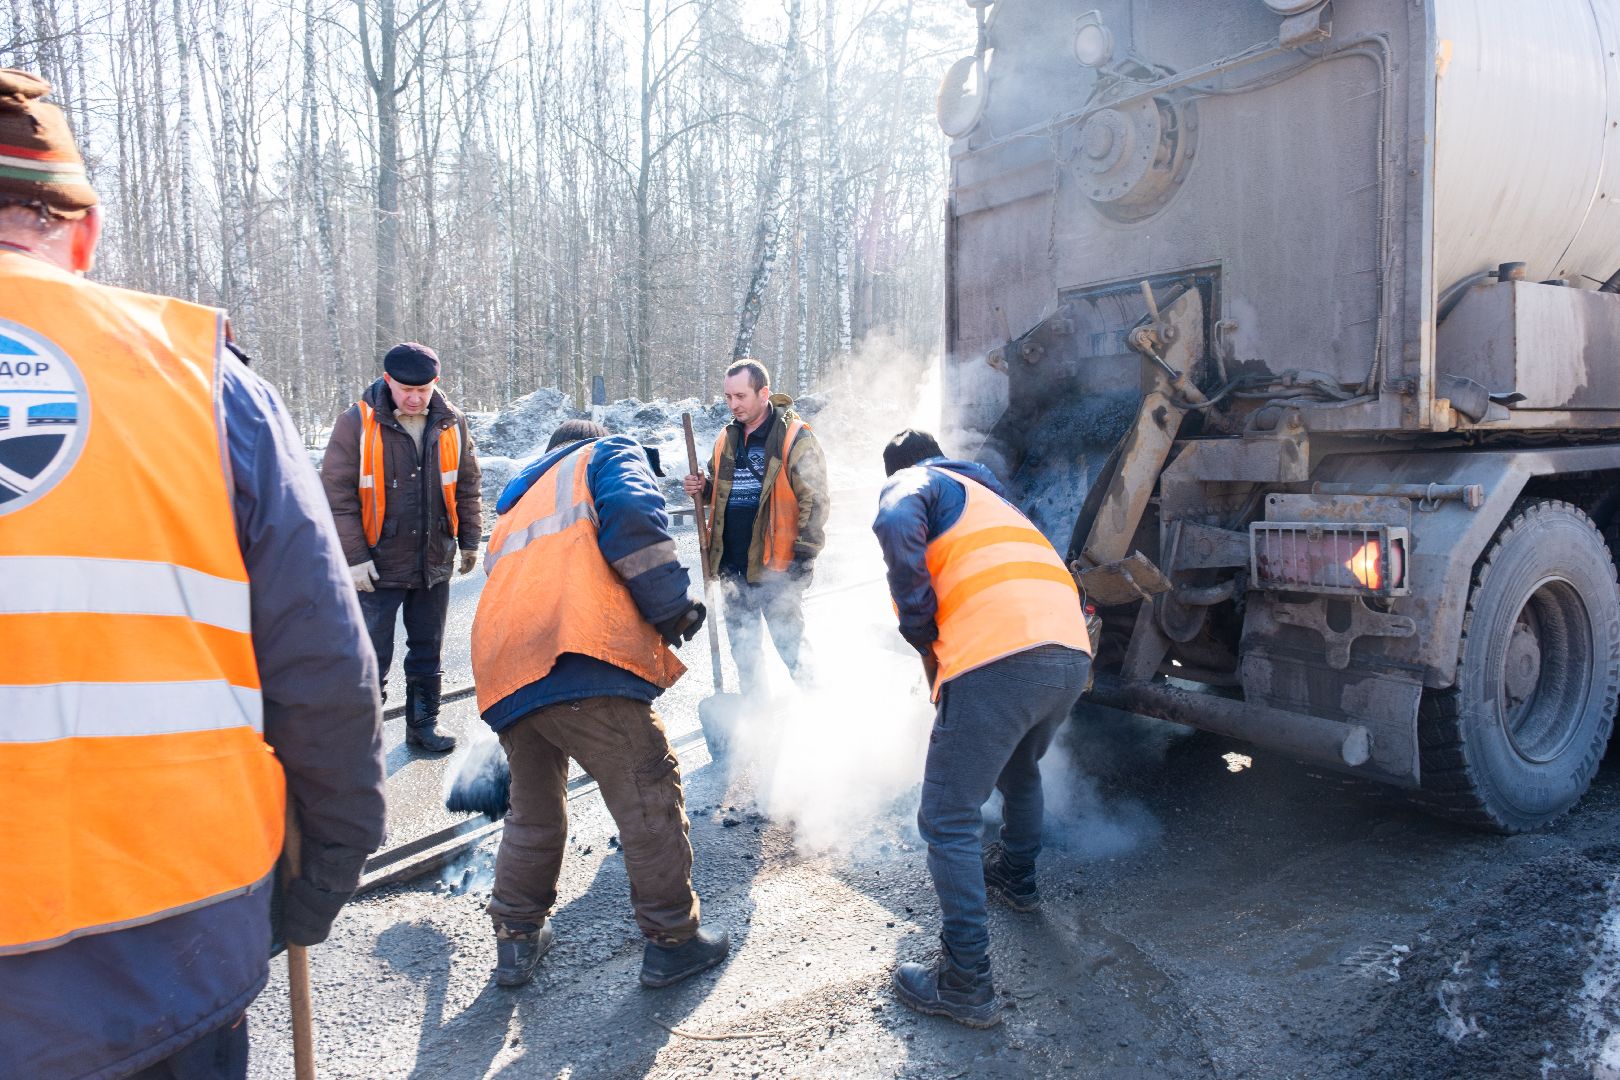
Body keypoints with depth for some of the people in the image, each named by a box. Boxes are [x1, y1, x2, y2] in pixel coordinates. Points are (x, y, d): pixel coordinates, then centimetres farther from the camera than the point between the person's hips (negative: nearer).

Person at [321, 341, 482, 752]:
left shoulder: (451, 423, 1)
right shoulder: (357, 423, -10)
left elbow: (467, 487, 11)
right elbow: (337, 494, -10)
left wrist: (469, 541, 11)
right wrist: (355, 556, -13)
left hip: (434, 563, 4)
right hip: (378, 566, -4)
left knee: (427, 652, 16)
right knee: (372, 656, 3)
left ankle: (423, 724, 30)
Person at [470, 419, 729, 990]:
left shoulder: (517, 505, 39)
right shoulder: (608, 455, 19)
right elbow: (633, 515, -5)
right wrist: (672, 605, 1)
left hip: (504, 673, 7)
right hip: (578, 655, -7)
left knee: (533, 808, 24)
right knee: (648, 789, 5)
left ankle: (517, 939, 32)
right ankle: (672, 939, 13)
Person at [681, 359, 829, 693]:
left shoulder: (795, 437, -10)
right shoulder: (727, 438, 11)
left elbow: (815, 500, -12)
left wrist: (803, 557, -15)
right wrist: (703, 489, 3)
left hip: (776, 565, -7)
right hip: (732, 564, 7)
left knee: (789, 641, -1)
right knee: (742, 644, 16)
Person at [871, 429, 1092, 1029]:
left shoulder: (914, 482, 11)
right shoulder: (989, 494, 35)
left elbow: (896, 524, -14)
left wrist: (917, 624, -3)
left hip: (998, 658, -8)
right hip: (1073, 653, 8)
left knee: (947, 820, 2)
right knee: (1019, 770, 35)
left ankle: (967, 983, 6)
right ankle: (1017, 878, 55)